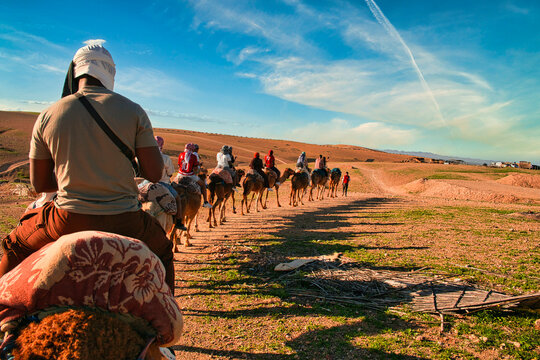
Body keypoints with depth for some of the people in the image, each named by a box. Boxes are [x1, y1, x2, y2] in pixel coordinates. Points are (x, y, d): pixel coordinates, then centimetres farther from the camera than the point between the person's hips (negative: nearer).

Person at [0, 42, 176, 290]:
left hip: (68, 222, 1)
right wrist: (155, 147, 15)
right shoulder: (133, 111, -2)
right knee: (163, 253, 30)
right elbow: (154, 174, -6)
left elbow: (39, 184, 9)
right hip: (123, 224, 0)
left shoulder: (47, 117, 2)